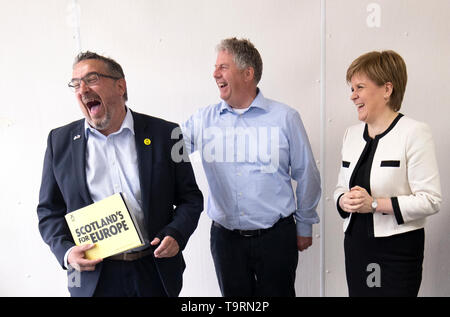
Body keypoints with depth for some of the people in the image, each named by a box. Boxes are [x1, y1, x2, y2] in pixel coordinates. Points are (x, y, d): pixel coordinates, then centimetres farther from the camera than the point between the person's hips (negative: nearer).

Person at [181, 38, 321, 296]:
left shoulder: (285, 118, -5)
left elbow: (307, 176, 1)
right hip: (225, 236, 2)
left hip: (276, 236, -2)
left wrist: (304, 226, 7)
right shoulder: (202, 120, 1)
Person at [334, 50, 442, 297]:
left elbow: (430, 200, -15)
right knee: (357, 292, 13)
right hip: (356, 244, 6)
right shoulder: (352, 133, 8)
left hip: (398, 249, -5)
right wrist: (344, 200, -8)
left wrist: (375, 204, -20)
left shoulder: (414, 133, -10)